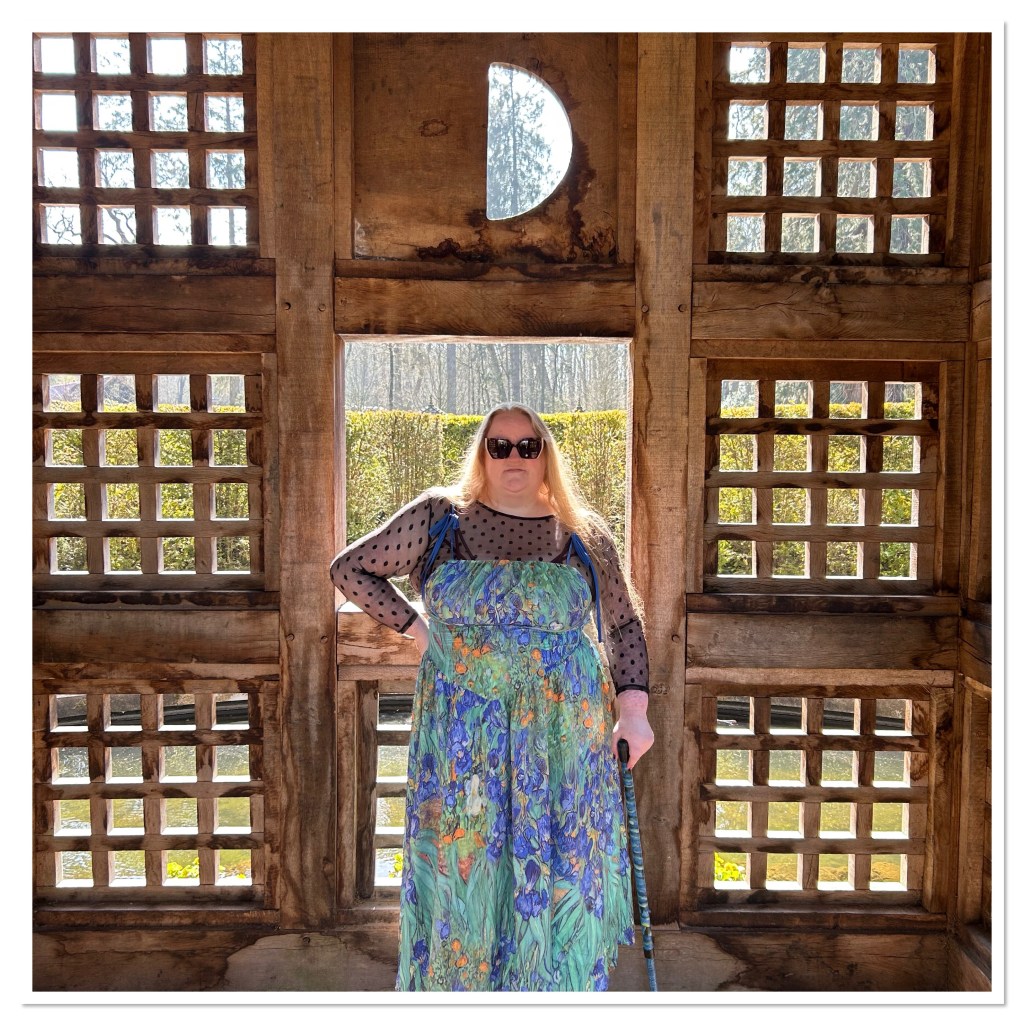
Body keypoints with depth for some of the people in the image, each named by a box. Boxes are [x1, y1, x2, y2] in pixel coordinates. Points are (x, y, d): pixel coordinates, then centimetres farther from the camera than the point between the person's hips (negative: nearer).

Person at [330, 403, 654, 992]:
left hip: (564, 737, 1)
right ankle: (461, 984, 32)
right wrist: (415, 627, 0)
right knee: (463, 864, 9)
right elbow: (349, 568, 6)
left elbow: (625, 624, 12)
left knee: (563, 869, 8)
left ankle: (557, 986, 29)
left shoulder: (584, 537, 2)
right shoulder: (439, 518, -2)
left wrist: (634, 708, 2)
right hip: (461, 735, 0)